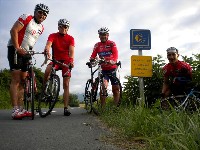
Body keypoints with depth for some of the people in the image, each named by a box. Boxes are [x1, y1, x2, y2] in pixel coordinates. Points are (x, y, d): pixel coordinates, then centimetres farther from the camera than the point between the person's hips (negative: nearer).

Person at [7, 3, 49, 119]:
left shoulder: (41, 28, 14)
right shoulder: (26, 18, -6)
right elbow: (14, 30, -14)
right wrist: (17, 48, -21)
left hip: (26, 53, 8)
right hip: (15, 50, -8)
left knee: (23, 81, 4)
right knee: (16, 80, -13)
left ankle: (21, 109, 7)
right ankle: (15, 110, -15)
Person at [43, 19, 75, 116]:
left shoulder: (70, 38, -1)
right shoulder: (53, 36, -2)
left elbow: (71, 50, -16)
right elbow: (48, 44, -23)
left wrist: (71, 60, -37)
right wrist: (47, 50, -48)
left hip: (66, 62, 0)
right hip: (55, 60, 0)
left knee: (66, 85, -5)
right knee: (47, 70, -35)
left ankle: (66, 108, -3)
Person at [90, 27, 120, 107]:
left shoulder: (112, 43, -3)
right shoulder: (97, 45, 4)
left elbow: (115, 54, -17)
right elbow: (93, 55, -6)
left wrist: (113, 61, -38)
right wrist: (91, 60, -30)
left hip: (113, 68, 0)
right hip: (104, 69, 0)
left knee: (116, 88, 3)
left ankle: (117, 106, 16)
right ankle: (103, 107, -13)